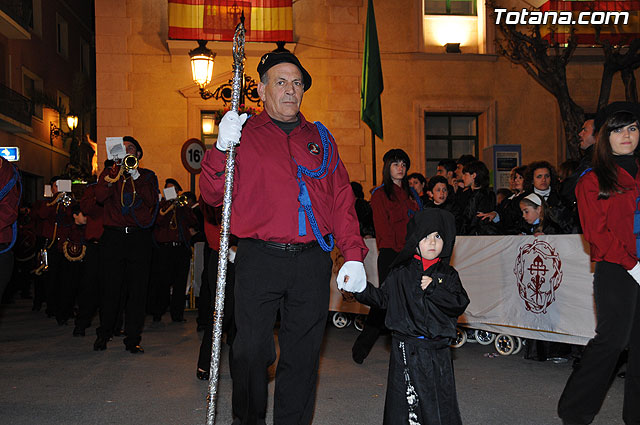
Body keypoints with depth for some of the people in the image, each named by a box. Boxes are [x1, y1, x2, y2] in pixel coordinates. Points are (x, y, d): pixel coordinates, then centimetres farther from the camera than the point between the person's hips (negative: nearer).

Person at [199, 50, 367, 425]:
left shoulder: (321, 139, 16)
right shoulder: (243, 134, 8)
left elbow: (342, 199, 12)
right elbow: (213, 195, 1)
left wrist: (354, 254, 2)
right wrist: (222, 149, -15)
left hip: (313, 261, 3)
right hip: (260, 259, -2)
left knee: (303, 354, 8)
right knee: (252, 351, -1)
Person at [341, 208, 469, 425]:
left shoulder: (448, 275, 5)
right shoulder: (400, 274, 6)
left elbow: (460, 303, -6)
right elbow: (383, 298, 11)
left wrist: (433, 288, -14)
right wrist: (362, 289, -2)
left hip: (436, 349, 0)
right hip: (405, 347, 1)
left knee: (439, 397, 3)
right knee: (404, 400, 3)